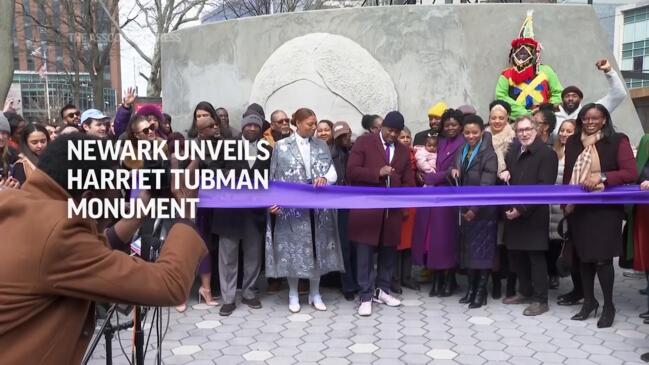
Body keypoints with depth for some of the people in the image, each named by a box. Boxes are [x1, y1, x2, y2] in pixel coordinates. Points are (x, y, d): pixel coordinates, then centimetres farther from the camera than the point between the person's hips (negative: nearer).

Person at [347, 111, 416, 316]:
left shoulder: (403, 151, 14)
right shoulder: (364, 142, -1)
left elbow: (409, 181, 13)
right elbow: (352, 171, -10)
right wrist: (378, 173, -21)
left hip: (392, 210, 5)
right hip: (367, 208, -5)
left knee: (388, 251, 11)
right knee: (365, 253, -1)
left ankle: (382, 291, 26)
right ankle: (366, 297, 6)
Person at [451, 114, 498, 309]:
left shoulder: (488, 153, -12)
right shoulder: (462, 150, 10)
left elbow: (486, 184, -18)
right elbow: (458, 179, 15)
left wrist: (475, 208, -21)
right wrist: (453, 170, -8)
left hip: (483, 210, -6)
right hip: (465, 208, 6)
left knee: (483, 250, 0)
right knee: (467, 249, 11)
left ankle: (481, 291, 9)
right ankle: (471, 288, 21)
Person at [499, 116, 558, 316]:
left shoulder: (547, 154, -8)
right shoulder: (512, 153, 16)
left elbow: (544, 187, -16)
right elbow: (506, 179, 24)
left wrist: (522, 208, -19)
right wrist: (503, 175, -1)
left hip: (534, 215, -7)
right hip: (513, 213, 7)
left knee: (536, 257, -1)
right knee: (516, 254, 13)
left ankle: (540, 300, 8)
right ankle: (525, 292, 29)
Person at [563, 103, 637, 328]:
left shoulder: (618, 141, -4)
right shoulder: (573, 143, 7)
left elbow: (631, 173, -11)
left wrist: (602, 177, -22)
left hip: (606, 208, -4)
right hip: (579, 208, 4)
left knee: (602, 257, -6)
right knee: (583, 256, 9)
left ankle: (608, 305, 11)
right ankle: (589, 301, 25)